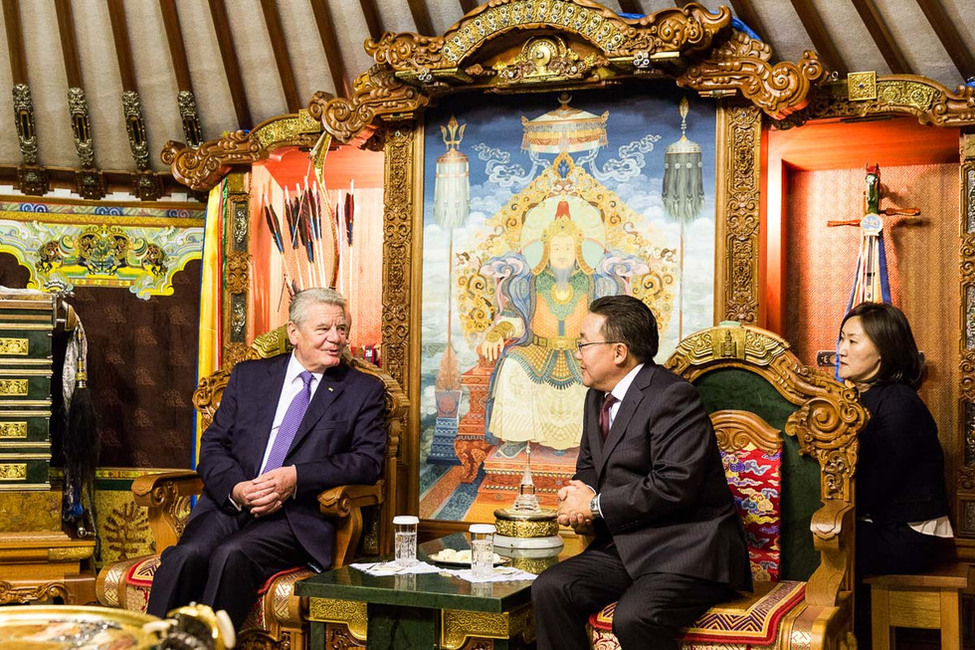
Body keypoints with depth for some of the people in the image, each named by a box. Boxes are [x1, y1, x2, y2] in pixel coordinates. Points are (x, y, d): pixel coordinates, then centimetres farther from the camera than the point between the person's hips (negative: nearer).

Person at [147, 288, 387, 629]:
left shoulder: (364, 390, 12)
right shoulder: (248, 375, 18)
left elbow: (369, 460, -1)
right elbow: (213, 444, 12)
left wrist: (296, 477, -15)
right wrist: (235, 488, -10)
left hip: (300, 515, -2)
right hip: (230, 504, 2)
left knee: (232, 556, -32)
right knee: (186, 556, -28)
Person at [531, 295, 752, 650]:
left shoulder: (673, 397, -15)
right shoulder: (597, 397, 15)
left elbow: (676, 485, -23)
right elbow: (588, 466, 26)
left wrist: (598, 504, -14)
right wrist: (577, 497, 0)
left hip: (688, 552, -8)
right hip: (626, 548, 8)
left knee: (633, 617, -32)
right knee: (549, 588, -14)